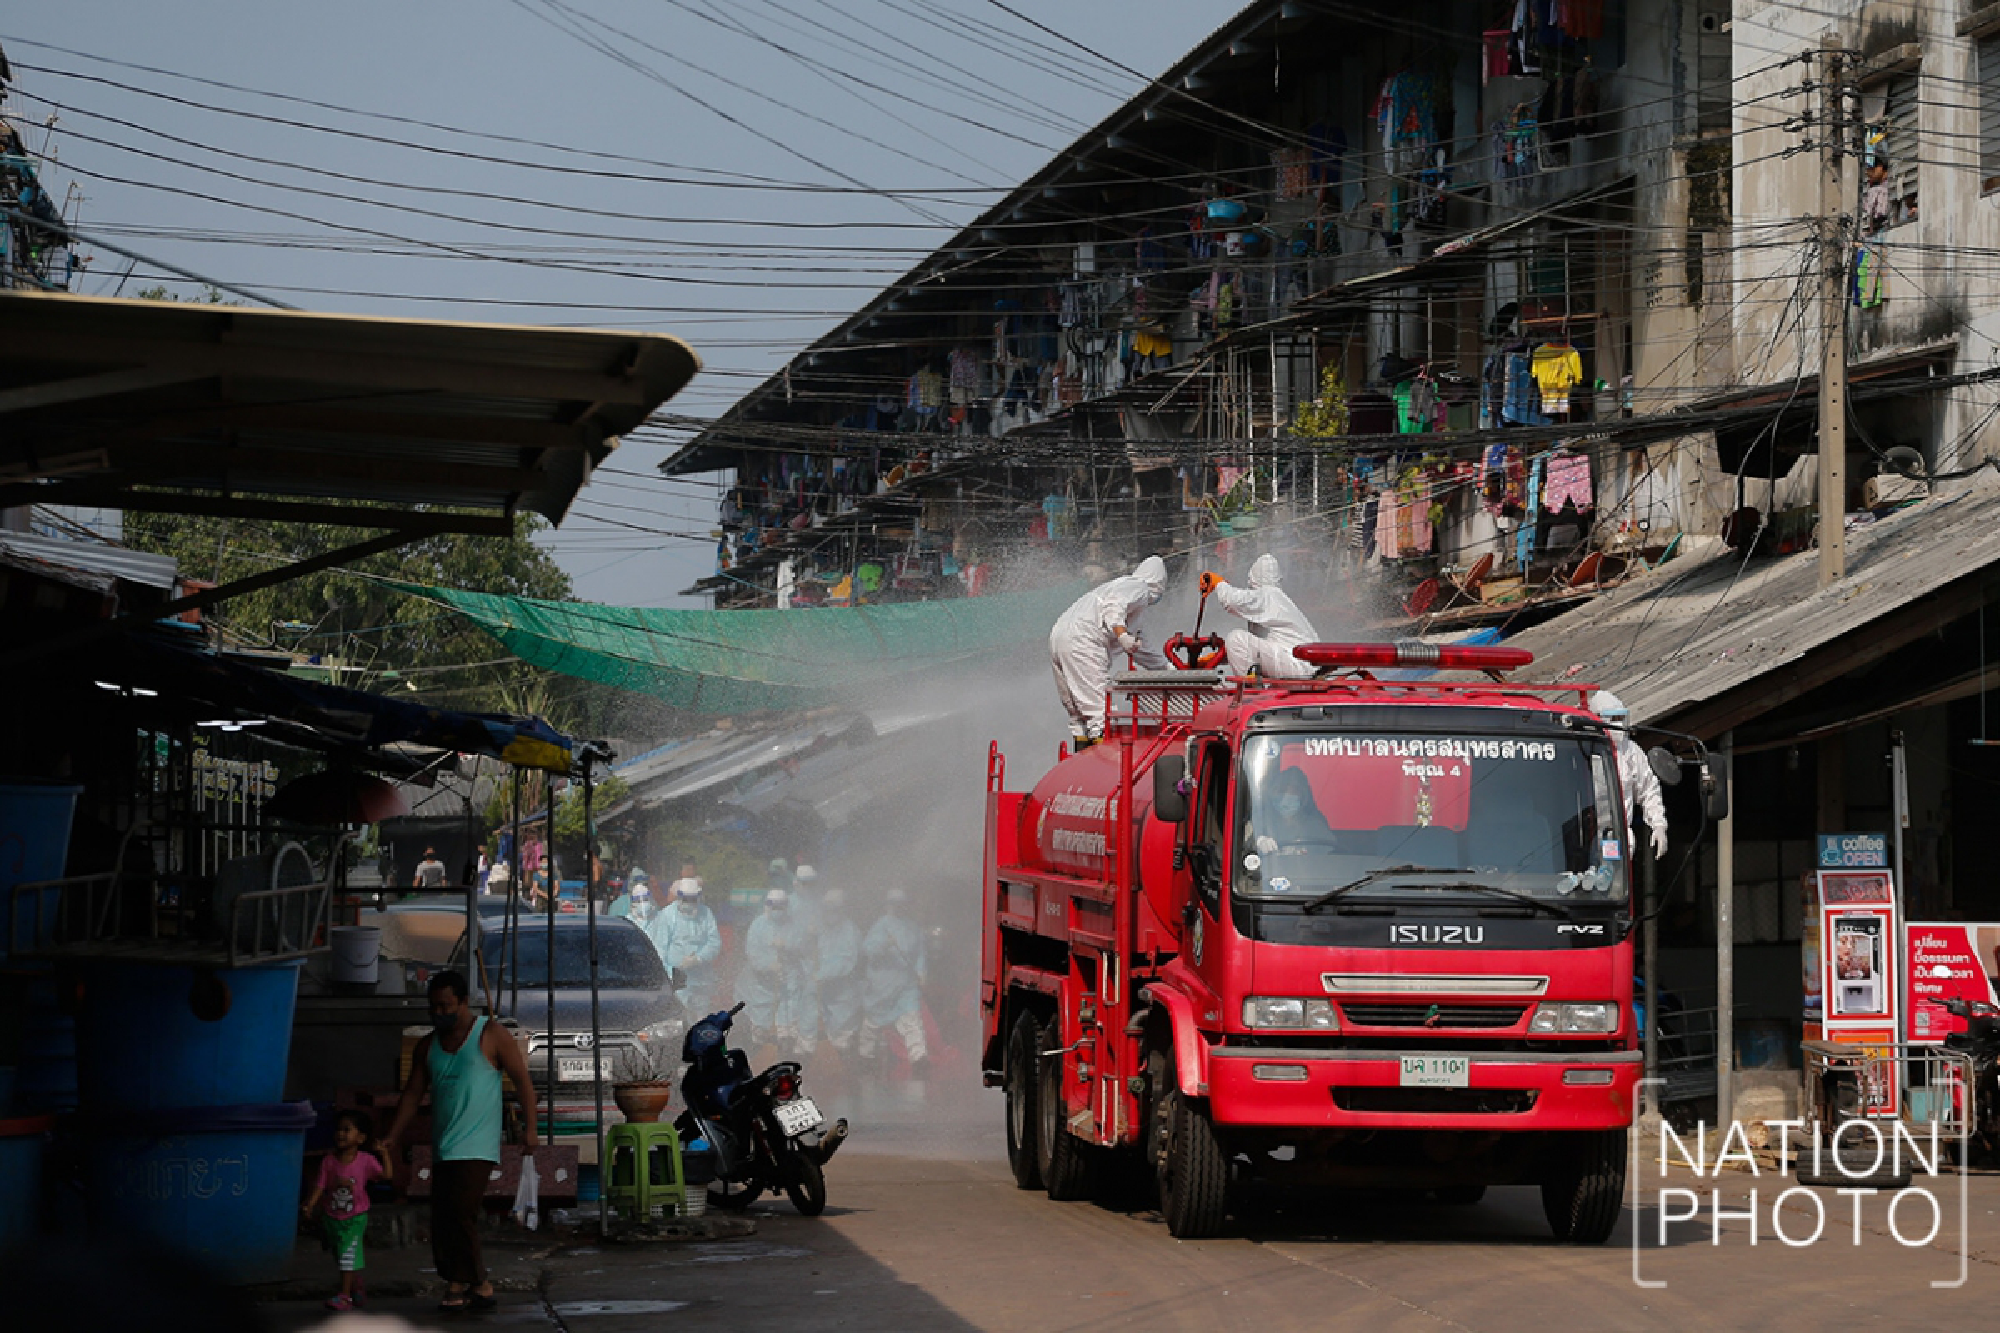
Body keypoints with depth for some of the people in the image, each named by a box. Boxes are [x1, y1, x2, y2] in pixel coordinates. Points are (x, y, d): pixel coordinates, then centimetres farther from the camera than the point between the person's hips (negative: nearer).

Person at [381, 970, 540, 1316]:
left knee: (461, 1214, -16)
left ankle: (459, 1286, -11)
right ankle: (479, 1287, 6)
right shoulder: (428, 1046, 14)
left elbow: (523, 1082, -1)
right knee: (442, 1221, 1)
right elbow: (413, 1094, 16)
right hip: (443, 1150, 7)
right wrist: (392, 1138, 8)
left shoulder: (491, 1035, -2)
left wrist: (529, 1128, -9)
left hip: (476, 1145, -7)